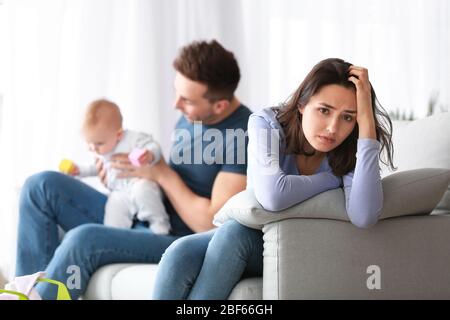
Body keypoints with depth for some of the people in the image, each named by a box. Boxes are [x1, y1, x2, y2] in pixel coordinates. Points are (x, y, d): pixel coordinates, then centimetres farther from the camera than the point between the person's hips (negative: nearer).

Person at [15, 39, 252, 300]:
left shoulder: (244, 136, -18)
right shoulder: (192, 116, 9)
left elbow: (214, 222, -20)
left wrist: (162, 174, -12)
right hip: (140, 219, 9)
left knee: (82, 239, -32)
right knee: (42, 185, -1)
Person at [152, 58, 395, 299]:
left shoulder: (349, 152, -16)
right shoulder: (266, 124, -17)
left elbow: (364, 217, -38)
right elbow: (272, 195, -37)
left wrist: (367, 123, -35)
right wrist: (334, 179, -21)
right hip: (248, 237, 1)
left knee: (234, 232, -32)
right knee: (180, 255, -31)